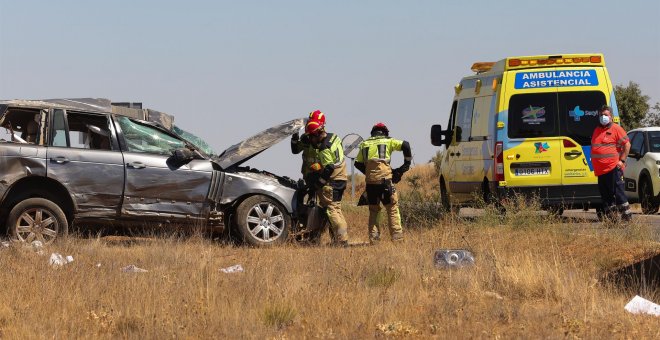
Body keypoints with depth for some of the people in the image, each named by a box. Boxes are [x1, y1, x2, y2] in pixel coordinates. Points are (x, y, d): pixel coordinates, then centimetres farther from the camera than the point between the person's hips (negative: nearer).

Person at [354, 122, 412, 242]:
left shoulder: (364, 144, 18)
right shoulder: (388, 141, 9)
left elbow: (358, 163, 14)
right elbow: (405, 145, -3)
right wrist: (406, 164, 7)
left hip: (370, 182, 3)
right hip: (385, 179, -3)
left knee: (373, 210, 15)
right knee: (392, 209, 3)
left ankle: (373, 238, 10)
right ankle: (397, 237, -3)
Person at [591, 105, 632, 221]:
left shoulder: (616, 129, -3)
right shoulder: (597, 130, 18)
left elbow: (627, 144, -7)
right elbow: (593, 147, 26)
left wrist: (622, 160, -12)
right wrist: (595, 164, 17)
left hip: (613, 168, -7)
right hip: (600, 170, 7)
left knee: (617, 192, -9)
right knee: (605, 194, 8)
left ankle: (627, 215, -5)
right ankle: (610, 215, 13)